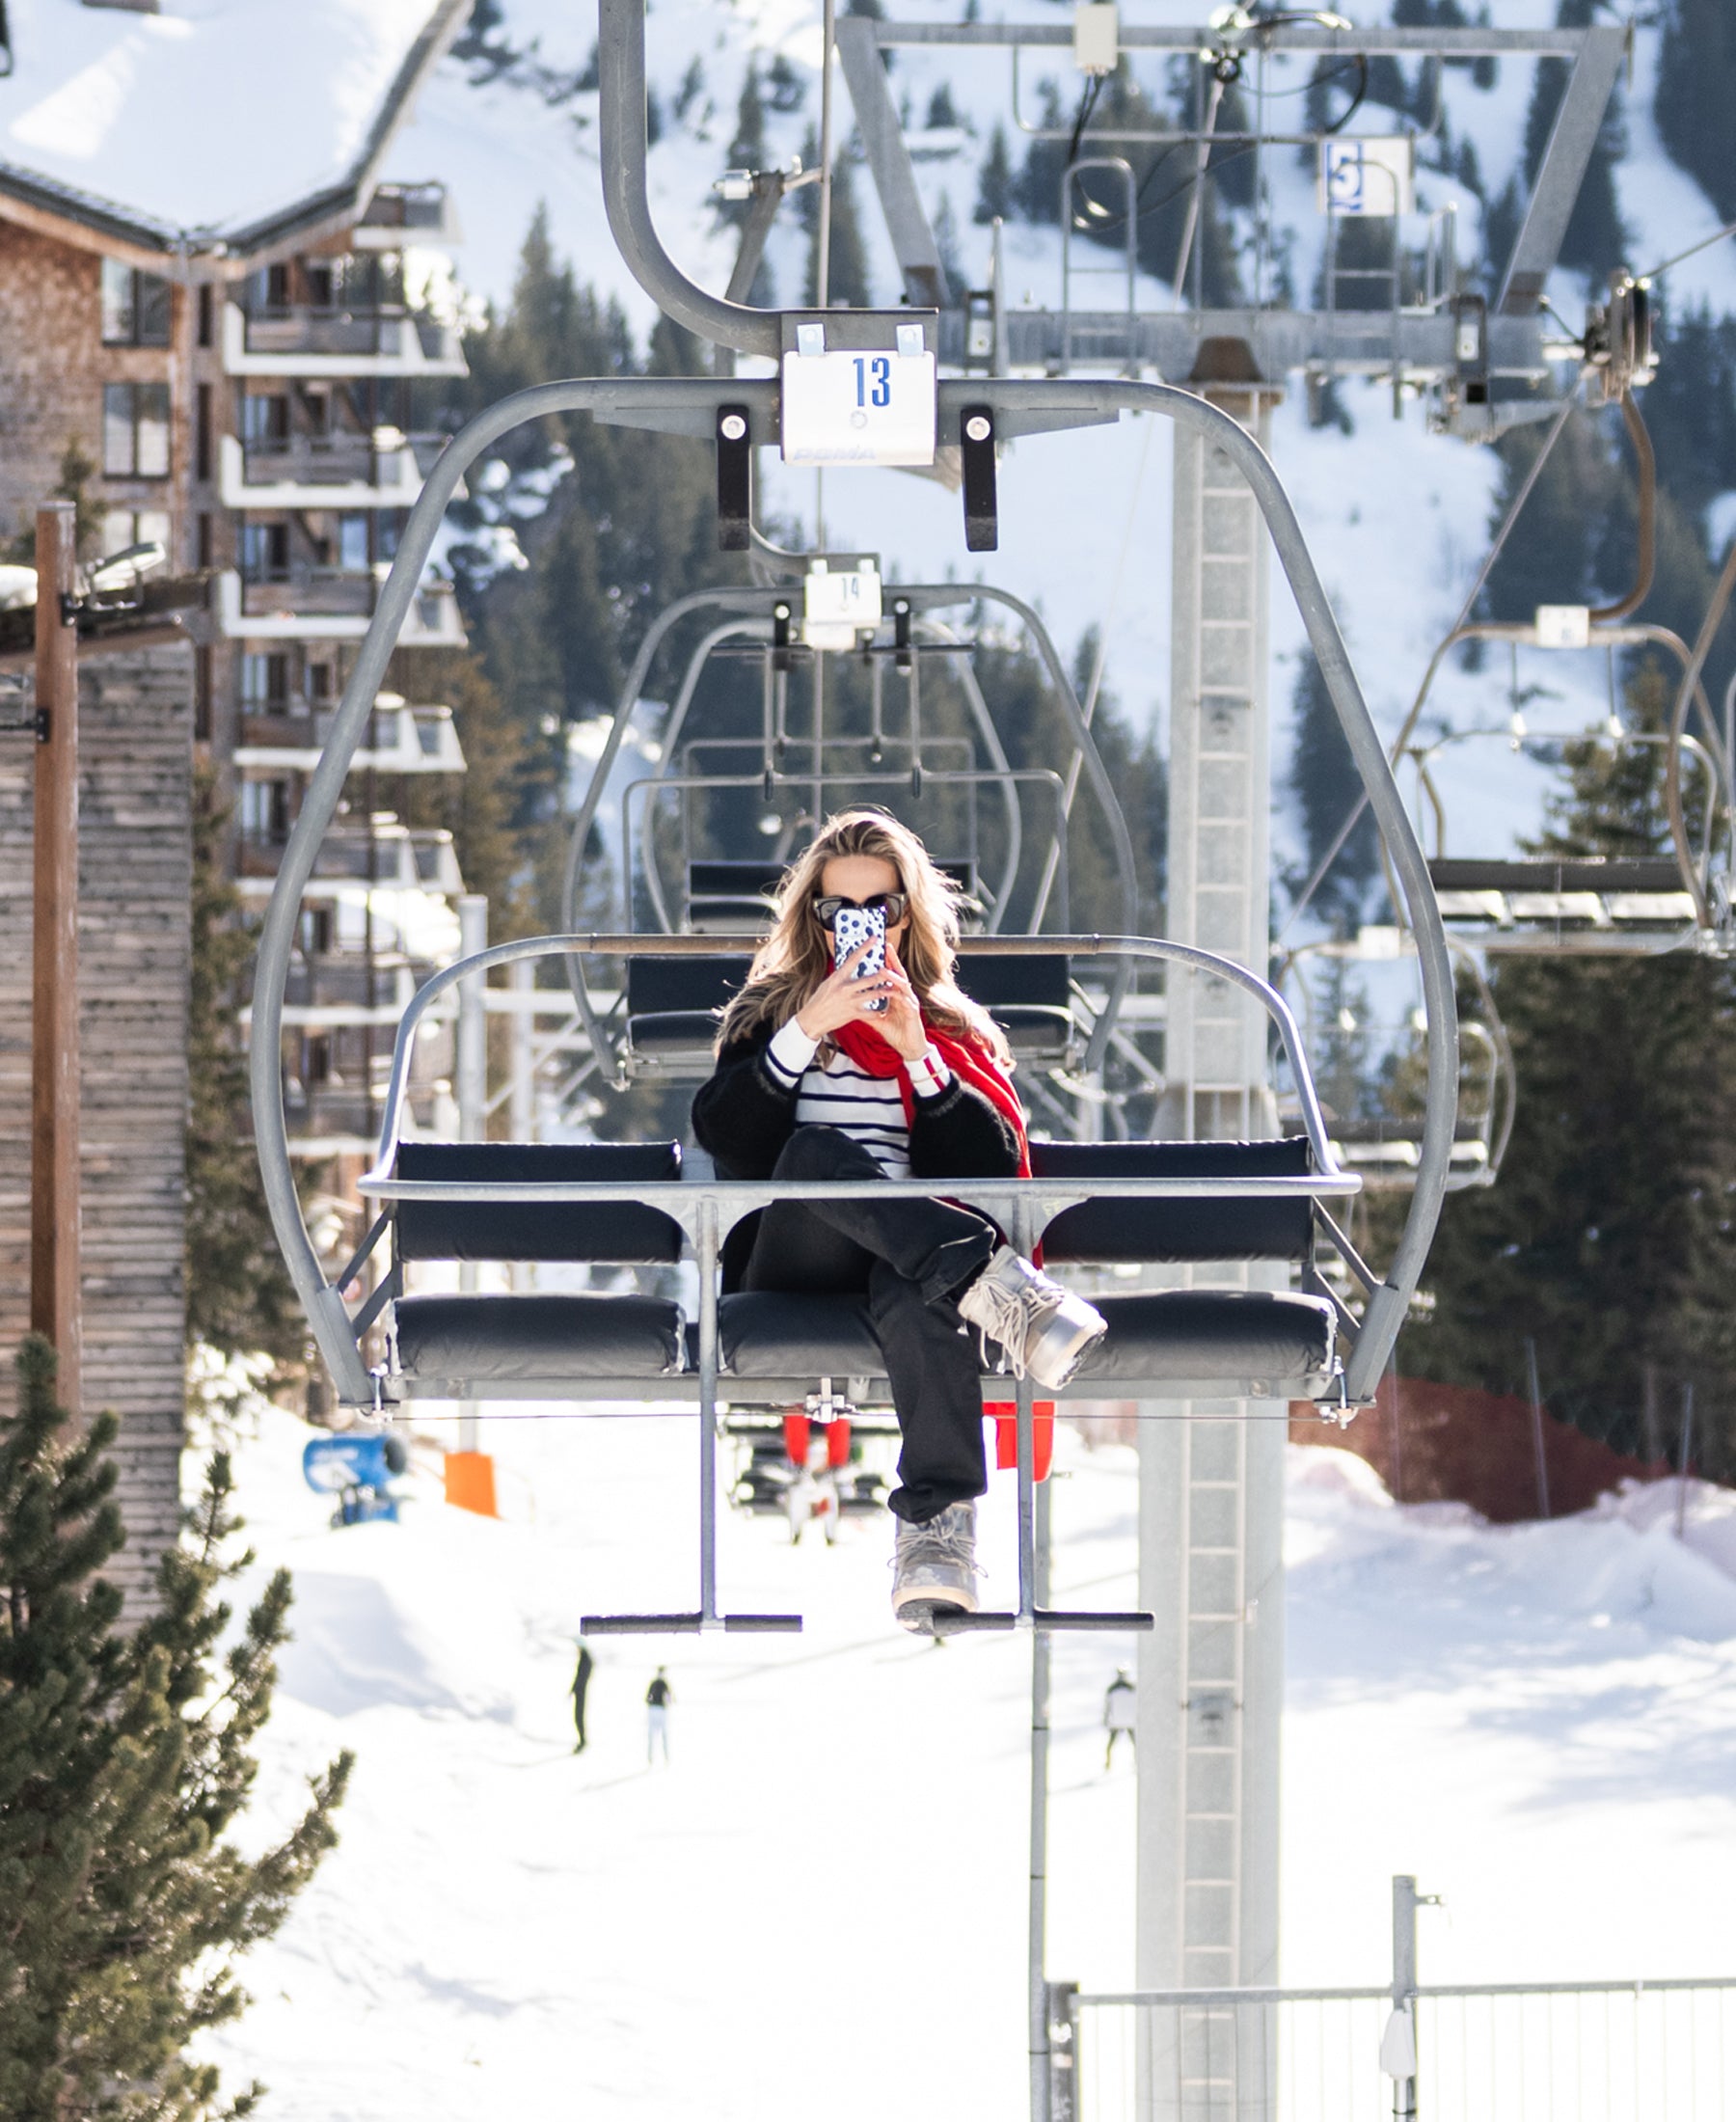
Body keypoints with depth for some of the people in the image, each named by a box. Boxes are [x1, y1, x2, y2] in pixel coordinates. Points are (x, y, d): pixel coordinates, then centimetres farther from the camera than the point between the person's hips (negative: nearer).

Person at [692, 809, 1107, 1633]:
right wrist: (808, 1030, -9)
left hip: (905, 1259, 0)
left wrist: (919, 1055, -6)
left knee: (919, 1288, -40)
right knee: (817, 1150, -35)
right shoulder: (769, 1013, 23)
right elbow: (721, 1135, 3)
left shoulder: (956, 1031, 24)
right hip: (790, 1273, 0)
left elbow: (991, 1165, 6)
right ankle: (995, 1288, -51)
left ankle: (938, 1520, -58)